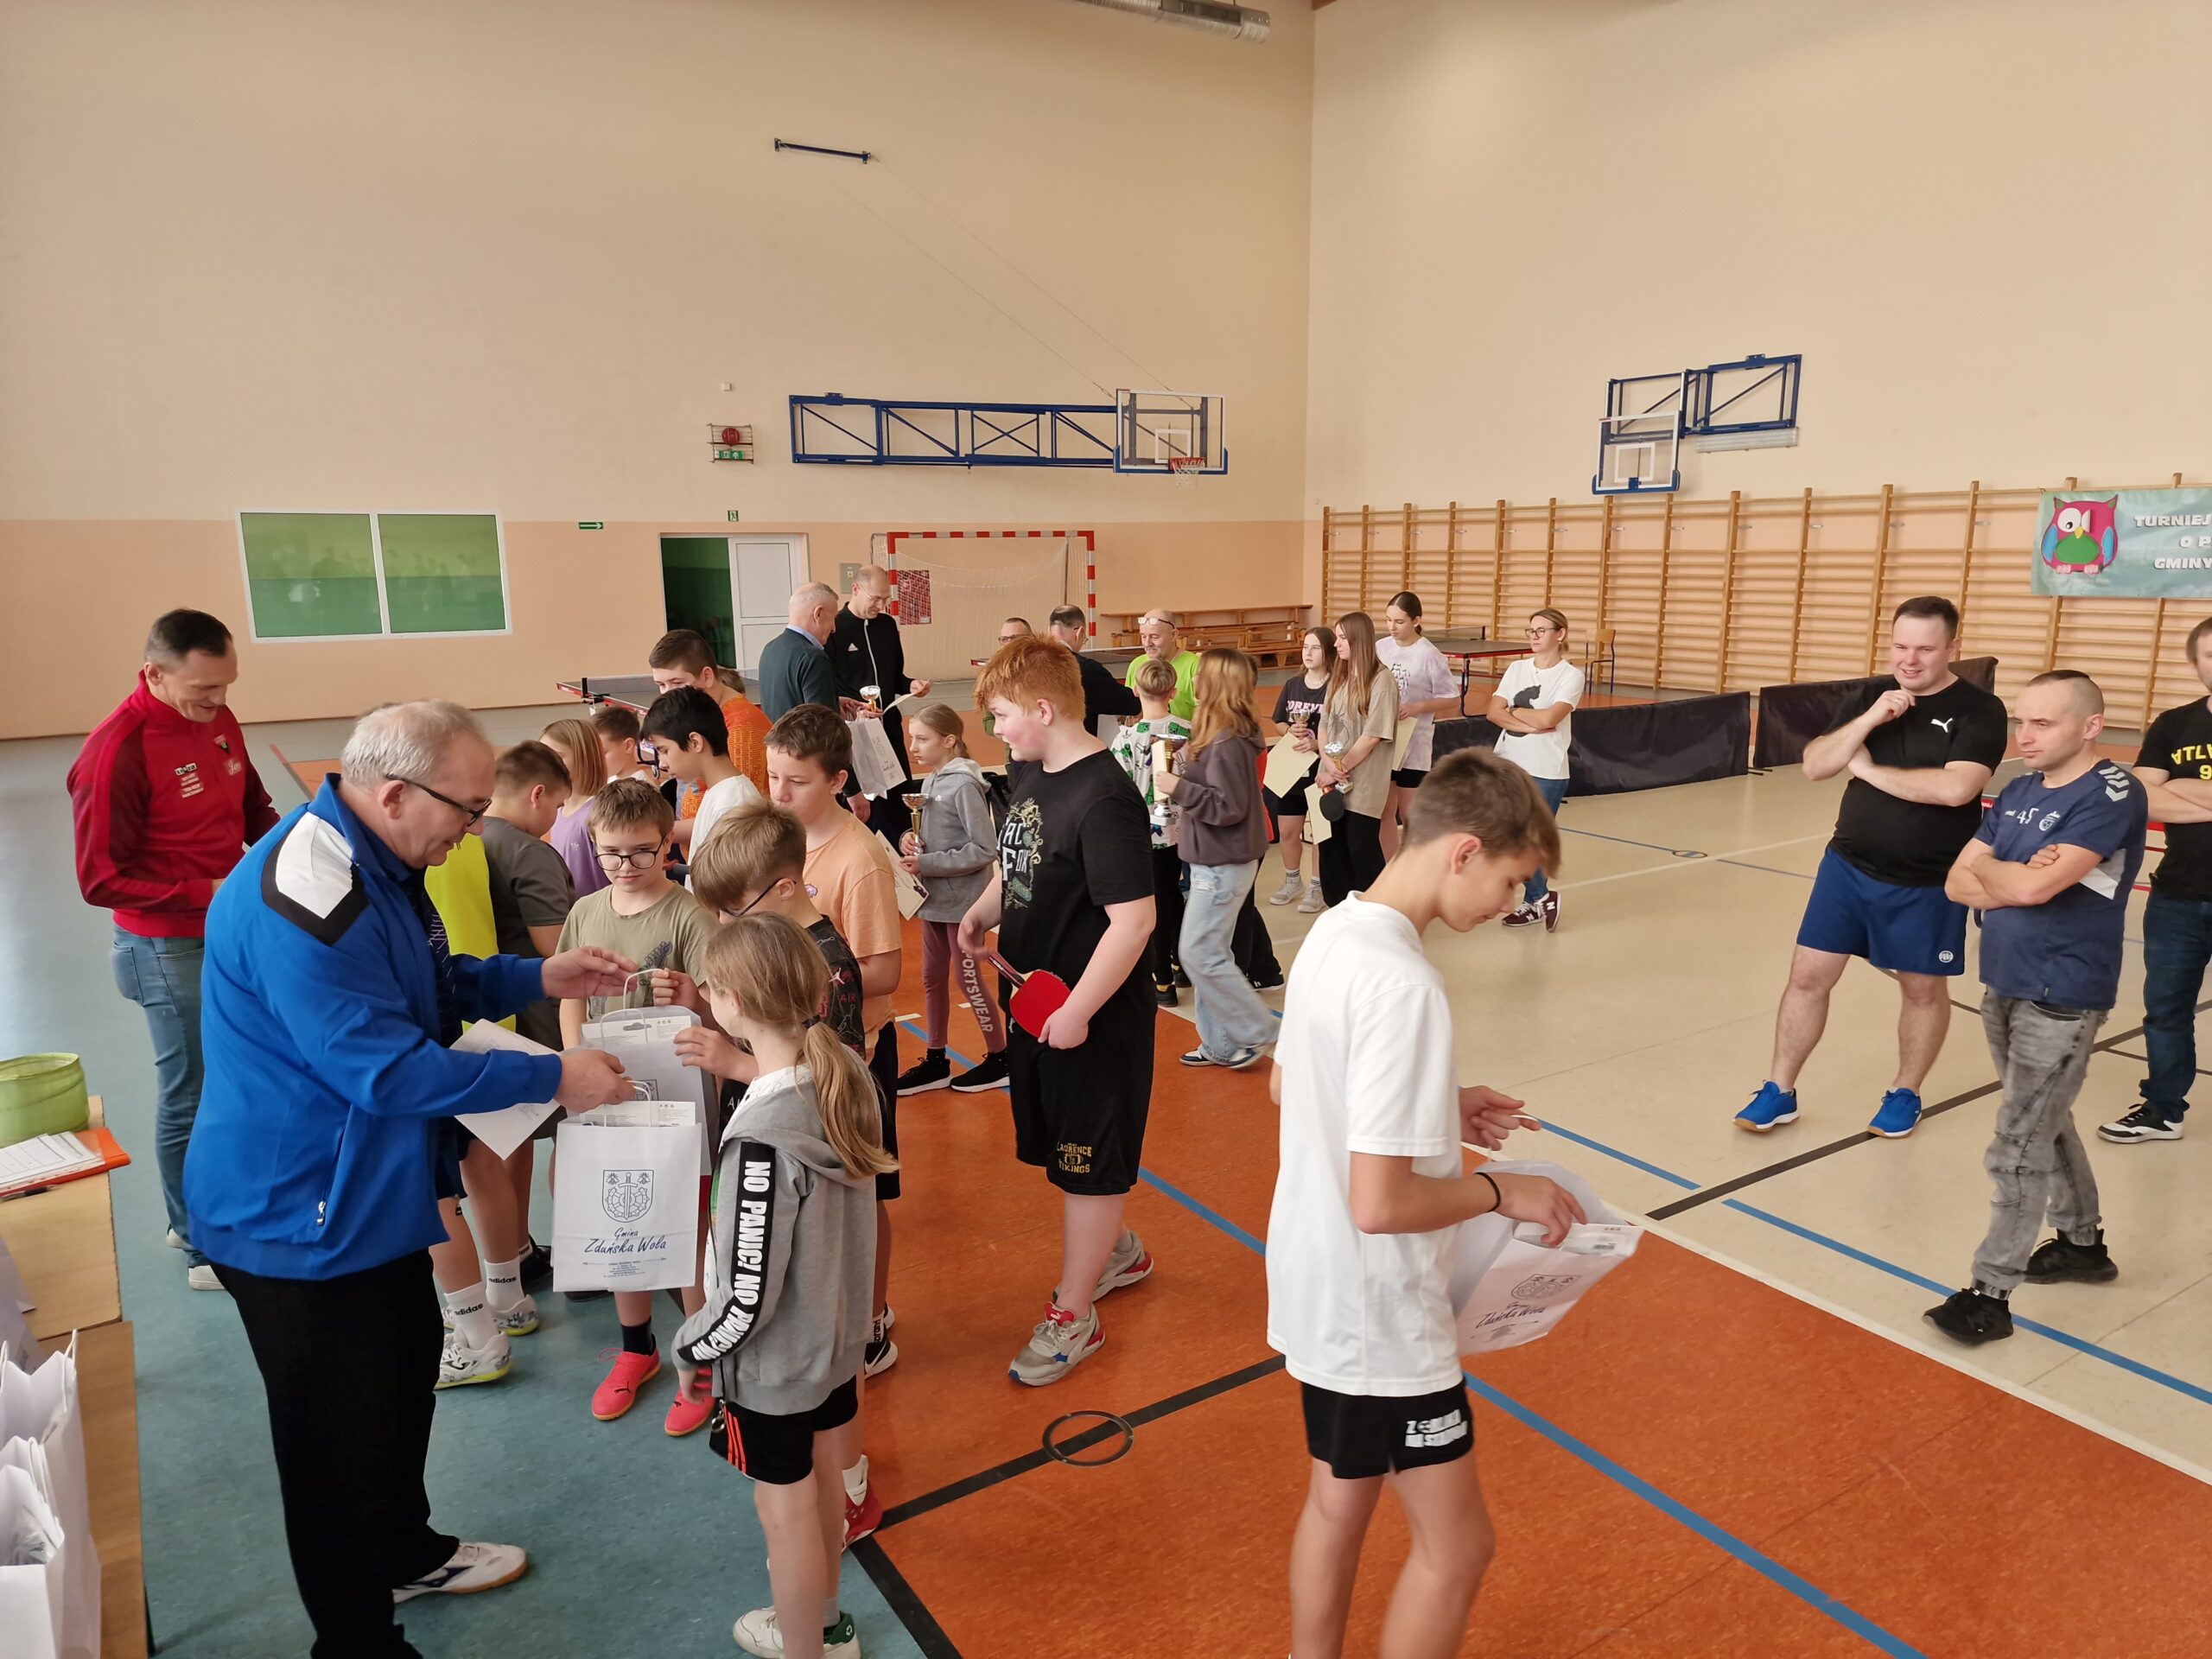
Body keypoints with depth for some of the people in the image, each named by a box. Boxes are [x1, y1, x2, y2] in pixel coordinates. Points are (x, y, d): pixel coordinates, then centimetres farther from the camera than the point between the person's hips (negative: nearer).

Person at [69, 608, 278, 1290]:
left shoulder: (217, 717, 0)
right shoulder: (115, 752, -22)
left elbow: (253, 807, 13)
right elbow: (101, 880, -19)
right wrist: (208, 893, -23)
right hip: (169, 950, -7)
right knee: (190, 1097, 6)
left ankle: (197, 1215, 36)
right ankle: (206, 1250, 22)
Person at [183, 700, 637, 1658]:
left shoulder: (375, 862, 2)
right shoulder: (302, 896, -31)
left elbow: (430, 989, 13)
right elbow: (388, 1069, -30)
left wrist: (540, 978, -2)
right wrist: (555, 1079, -24)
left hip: (370, 1193, 10)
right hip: (299, 1220, -10)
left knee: (405, 1371, 26)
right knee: (340, 1434, 7)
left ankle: (407, 1552, 49)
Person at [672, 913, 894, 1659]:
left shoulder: (761, 1144, -35)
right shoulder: (850, 1072, -15)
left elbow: (747, 1299, -25)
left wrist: (689, 1348, -7)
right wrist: (746, 1066, 5)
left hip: (774, 1362, -7)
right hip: (840, 1332, 7)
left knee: (786, 1513, 17)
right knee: (824, 1484, 27)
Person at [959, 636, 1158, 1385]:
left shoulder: (1104, 799, -24)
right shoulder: (1033, 775, 4)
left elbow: (1133, 917, -26)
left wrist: (1079, 1012, -23)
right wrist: (982, 913, -1)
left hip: (1093, 1018, -9)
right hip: (1035, 1001, 9)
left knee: (1090, 1161, 7)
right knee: (1062, 1147, 23)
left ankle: (1073, 1314, 23)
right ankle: (1114, 1249, 47)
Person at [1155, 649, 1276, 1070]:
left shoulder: (1228, 744, -21)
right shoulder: (1218, 735, 8)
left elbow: (1229, 807, -23)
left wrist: (1178, 787, -23)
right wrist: (1188, 766, 4)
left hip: (1224, 865, -10)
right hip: (1213, 861, 10)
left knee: (1198, 952, -4)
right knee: (1208, 953, 14)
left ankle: (1255, 1031, 9)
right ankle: (1220, 1044, 24)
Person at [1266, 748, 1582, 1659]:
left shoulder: (1334, 931, -1)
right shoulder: (1402, 984, -29)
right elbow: (1381, 1203, -29)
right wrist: (1500, 1192, -13)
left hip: (1317, 1290, 9)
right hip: (1378, 1315, -9)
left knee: (1336, 1504, 24)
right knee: (1456, 1546, 11)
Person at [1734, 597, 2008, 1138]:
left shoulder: (1979, 710, -11)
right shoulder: (1871, 696, 3)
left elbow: (1956, 788, -27)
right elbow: (1813, 765, -4)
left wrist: (1870, 769, -16)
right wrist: (1868, 721, -18)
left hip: (1926, 885, -3)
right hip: (1848, 866, 3)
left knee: (1923, 989, 13)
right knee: (1808, 975, 3)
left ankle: (1905, 1094, 34)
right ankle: (1779, 1091, 16)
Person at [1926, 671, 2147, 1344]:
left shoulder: (2112, 794, -16)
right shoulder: (2016, 793, 7)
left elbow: (2033, 887, -27)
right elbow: (1957, 884, 3)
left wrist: (1987, 869, -7)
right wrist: (2013, 883, -16)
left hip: (2062, 999, -8)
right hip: (2003, 985, 8)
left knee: (2018, 1149, -6)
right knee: (2046, 1126, 22)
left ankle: (1990, 1293, 2)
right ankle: (2083, 1243, 40)